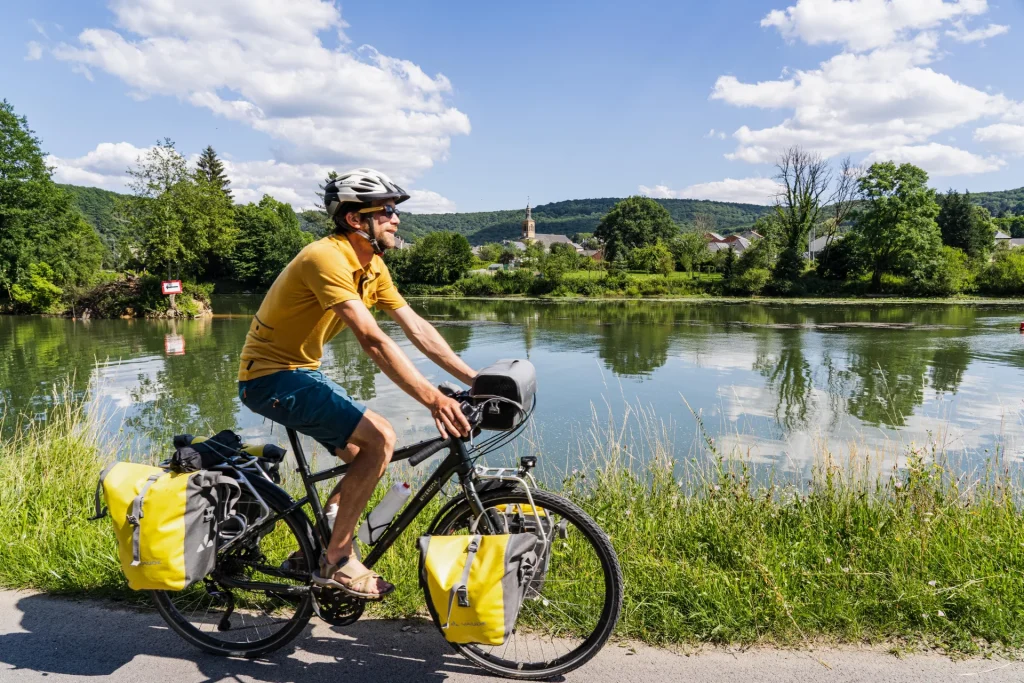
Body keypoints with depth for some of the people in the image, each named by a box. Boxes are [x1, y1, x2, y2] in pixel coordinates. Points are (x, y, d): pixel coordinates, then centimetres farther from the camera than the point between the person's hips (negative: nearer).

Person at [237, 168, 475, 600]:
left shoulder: (372, 265, 4)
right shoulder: (326, 257, -24)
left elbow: (416, 327, 1)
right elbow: (373, 341, -34)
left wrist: (474, 378, -5)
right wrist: (433, 399, -38)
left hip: (303, 373, 9)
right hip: (270, 376, -9)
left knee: (367, 458, 8)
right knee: (380, 437, -20)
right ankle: (335, 561, -8)